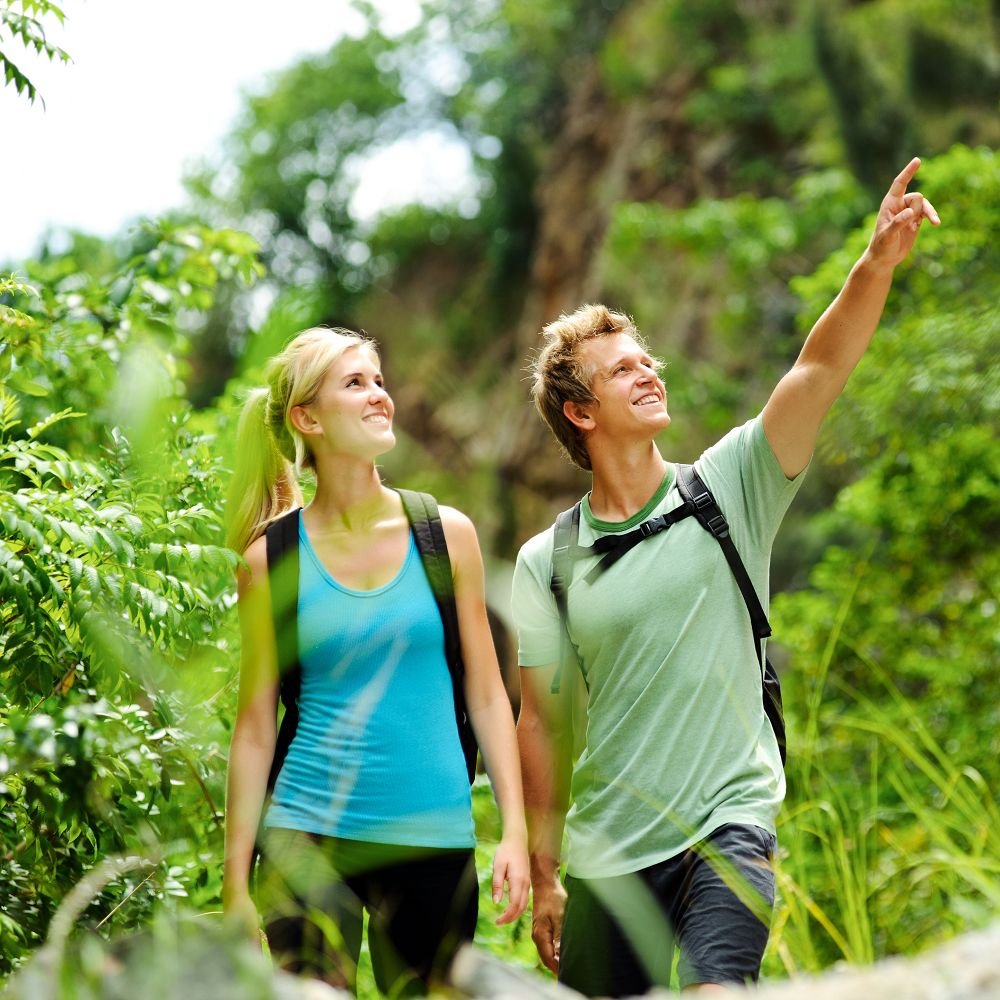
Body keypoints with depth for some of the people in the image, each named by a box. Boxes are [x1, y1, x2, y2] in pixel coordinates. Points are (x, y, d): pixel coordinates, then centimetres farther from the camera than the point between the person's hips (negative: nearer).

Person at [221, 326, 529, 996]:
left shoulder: (447, 535, 3)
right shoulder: (273, 558, 0)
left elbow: (486, 694, 7)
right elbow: (255, 725, 4)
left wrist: (515, 830, 0)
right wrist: (235, 883, 2)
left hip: (434, 839, 1)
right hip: (310, 835, -1)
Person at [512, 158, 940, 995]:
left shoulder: (728, 488, 1)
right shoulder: (545, 563, 2)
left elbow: (821, 368, -13)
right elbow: (542, 723, 7)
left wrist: (878, 263, -28)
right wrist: (542, 875, 7)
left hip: (728, 828, -2)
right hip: (606, 849, 2)